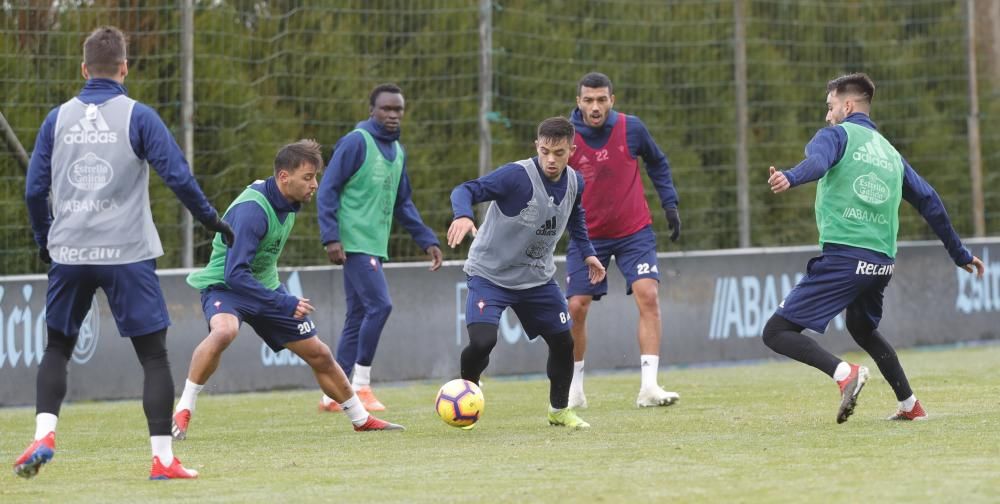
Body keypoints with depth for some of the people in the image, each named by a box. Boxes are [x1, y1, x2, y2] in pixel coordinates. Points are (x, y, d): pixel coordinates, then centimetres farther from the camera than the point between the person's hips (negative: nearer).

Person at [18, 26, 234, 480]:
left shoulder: (58, 119, 6)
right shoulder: (137, 117, -4)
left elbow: (34, 190, 7)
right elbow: (177, 176, -8)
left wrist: (44, 241, 22)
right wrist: (213, 221, 6)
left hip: (69, 254, 3)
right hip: (127, 254, -3)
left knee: (57, 348, 18)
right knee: (153, 353, 4)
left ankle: (44, 435, -1)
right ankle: (162, 457, -1)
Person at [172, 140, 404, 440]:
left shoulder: (289, 204, -1)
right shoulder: (252, 210, -29)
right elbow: (235, 273, -33)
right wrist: (285, 304, -34)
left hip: (266, 286, 8)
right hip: (225, 286, -8)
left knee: (319, 355, 9)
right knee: (224, 331, -40)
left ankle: (362, 419, 28)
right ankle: (183, 412, -28)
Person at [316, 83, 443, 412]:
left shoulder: (397, 151, 16)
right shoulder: (356, 142, -8)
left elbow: (403, 204, 23)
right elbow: (328, 190, -11)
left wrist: (427, 240, 16)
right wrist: (331, 237, -18)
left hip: (376, 247, 8)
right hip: (354, 244, -8)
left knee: (359, 317, 9)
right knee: (380, 305, -18)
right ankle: (360, 385, -10)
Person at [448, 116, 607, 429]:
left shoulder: (574, 183, -4)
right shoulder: (517, 176, -26)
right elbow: (466, 190, -33)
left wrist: (587, 252, 12)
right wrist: (463, 215, -53)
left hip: (537, 278, 6)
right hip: (490, 275, -6)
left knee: (563, 341, 6)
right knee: (482, 341, -22)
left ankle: (560, 410, 31)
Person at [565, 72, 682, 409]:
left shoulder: (631, 129, -9)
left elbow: (657, 162, 10)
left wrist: (670, 204, 7)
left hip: (634, 232, 0)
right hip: (587, 236, 0)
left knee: (648, 296, -16)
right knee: (576, 308, -3)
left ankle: (648, 387, -17)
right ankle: (574, 390, 16)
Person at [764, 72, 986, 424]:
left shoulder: (836, 135, 3)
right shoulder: (890, 153, 23)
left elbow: (817, 162, -21)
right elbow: (929, 202, 23)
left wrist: (790, 178, -42)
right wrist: (960, 254, 31)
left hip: (843, 257, -7)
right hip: (882, 263, 7)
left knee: (777, 332, -6)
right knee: (863, 328, 34)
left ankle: (844, 373, -26)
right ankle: (910, 405, 30)